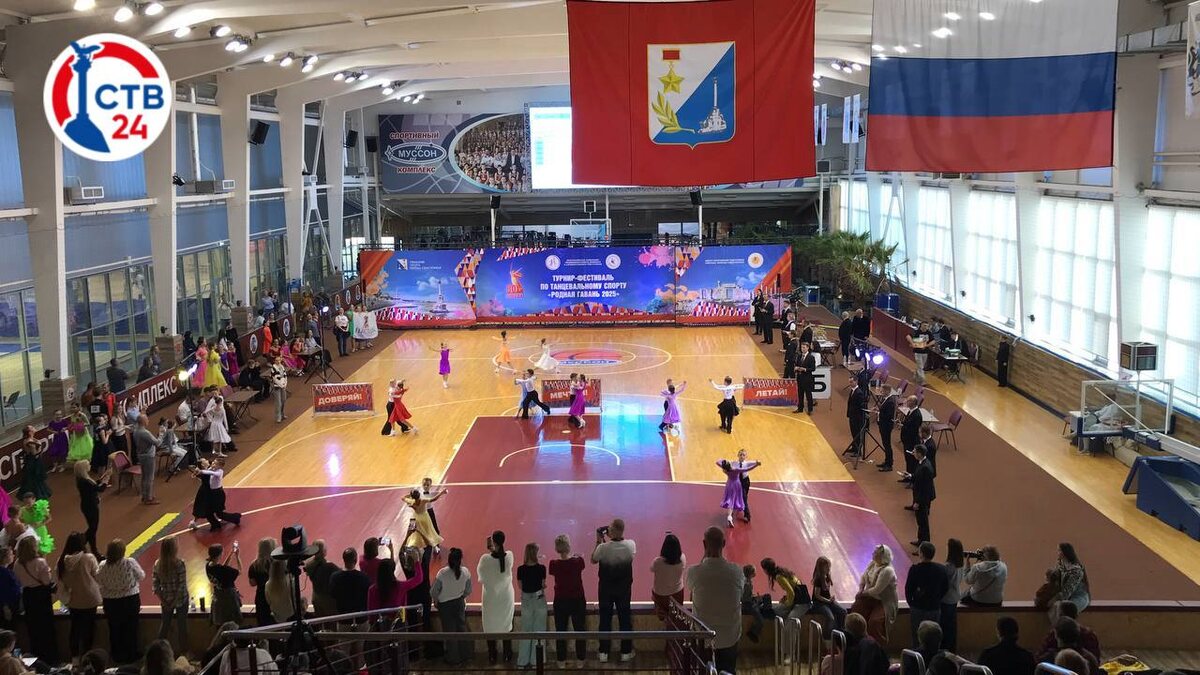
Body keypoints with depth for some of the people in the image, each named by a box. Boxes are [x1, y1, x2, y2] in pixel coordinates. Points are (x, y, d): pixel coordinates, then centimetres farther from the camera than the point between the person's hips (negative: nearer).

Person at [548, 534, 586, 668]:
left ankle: (561, 661, 19)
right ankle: (580, 660, 20)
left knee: (560, 631, 12)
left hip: (560, 602, 0)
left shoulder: (554, 564, -14)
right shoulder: (578, 562, -16)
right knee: (579, 630, 13)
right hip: (578, 601, 0)